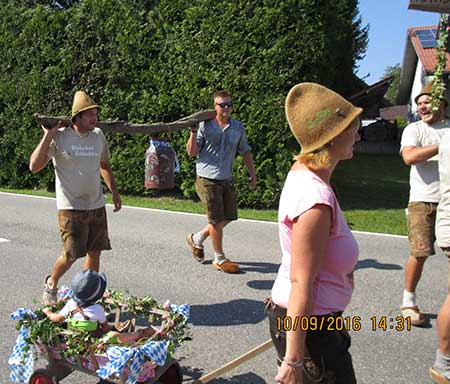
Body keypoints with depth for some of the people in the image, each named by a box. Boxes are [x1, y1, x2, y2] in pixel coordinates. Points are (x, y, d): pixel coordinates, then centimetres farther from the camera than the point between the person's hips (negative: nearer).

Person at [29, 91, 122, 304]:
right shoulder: (59, 137, -10)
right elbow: (34, 166, -18)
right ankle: (51, 284, 24)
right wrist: (47, 136, -20)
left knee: (95, 253, 7)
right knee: (71, 255, -5)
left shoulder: (98, 136, 6)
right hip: (71, 207, -5)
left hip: (97, 206, 5)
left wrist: (114, 192, 16)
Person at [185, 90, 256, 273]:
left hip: (226, 180, 6)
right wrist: (193, 132, -20)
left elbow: (245, 151, 18)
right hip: (207, 179, -6)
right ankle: (220, 259, 13)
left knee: (228, 217, 11)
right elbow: (192, 152, -8)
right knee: (216, 219, -1)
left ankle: (197, 238, 32)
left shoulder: (238, 127, 7)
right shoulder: (205, 125, -6)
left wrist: (252, 174, 14)